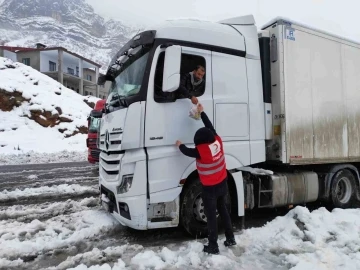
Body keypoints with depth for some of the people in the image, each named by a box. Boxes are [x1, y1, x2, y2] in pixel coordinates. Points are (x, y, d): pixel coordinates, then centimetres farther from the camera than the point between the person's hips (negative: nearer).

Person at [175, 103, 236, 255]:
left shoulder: (200, 150, -25)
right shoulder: (217, 141, -12)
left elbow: (187, 152, -5)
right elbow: (210, 127, 4)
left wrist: (180, 145, 17)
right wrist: (202, 112, 15)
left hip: (210, 188, -6)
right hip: (223, 184, 6)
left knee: (211, 216, 7)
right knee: (223, 210, 23)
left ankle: (213, 246, 17)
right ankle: (230, 239, 33)